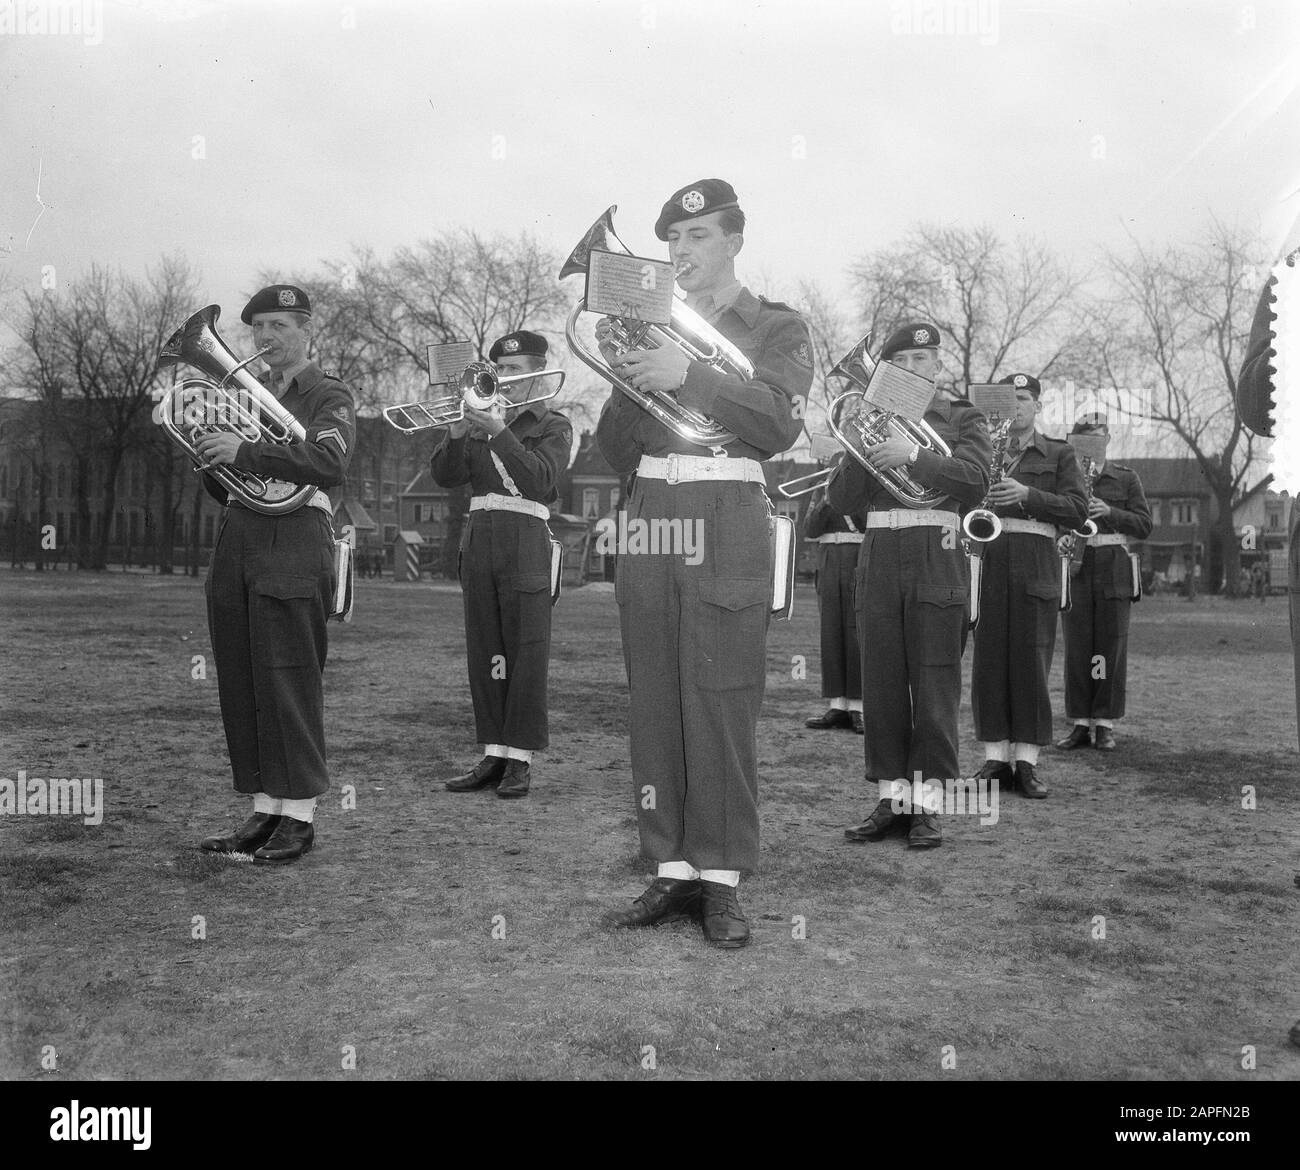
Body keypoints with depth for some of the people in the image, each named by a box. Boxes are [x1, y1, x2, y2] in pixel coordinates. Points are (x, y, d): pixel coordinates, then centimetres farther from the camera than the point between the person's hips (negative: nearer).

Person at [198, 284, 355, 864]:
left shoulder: (329, 396, 1)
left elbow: (330, 462, -19)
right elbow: (223, 487, 21)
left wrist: (246, 452, -23)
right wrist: (209, 450, 0)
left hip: (292, 549, -7)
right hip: (236, 541, 7)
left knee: (288, 682, -6)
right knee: (240, 685, 7)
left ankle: (299, 817, 2)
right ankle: (264, 811, 15)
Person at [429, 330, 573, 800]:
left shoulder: (553, 426, 6)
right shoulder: (481, 419, 17)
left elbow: (541, 478, -14)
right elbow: (444, 476, 5)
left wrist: (499, 432, -21)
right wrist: (456, 432, -12)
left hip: (525, 543, -5)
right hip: (478, 540, 5)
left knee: (526, 653, -5)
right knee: (484, 652, 5)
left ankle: (520, 758, 0)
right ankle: (493, 754, 11)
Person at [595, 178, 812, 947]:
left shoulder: (778, 328, 9)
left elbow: (781, 422, -10)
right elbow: (617, 452, 16)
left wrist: (691, 376, -17)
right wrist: (625, 382, -1)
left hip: (728, 523, -4)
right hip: (650, 517, 4)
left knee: (721, 705, -6)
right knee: (656, 704, 3)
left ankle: (722, 879, 3)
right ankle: (672, 870, 11)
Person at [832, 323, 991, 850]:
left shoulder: (963, 418, 8)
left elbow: (974, 481, -11)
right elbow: (840, 500, 8)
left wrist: (914, 455, -22)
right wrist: (858, 451, -7)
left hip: (936, 557, -3)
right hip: (879, 556, 3)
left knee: (935, 685, -4)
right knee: (882, 685, 3)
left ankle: (928, 803, 2)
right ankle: (890, 797, 11)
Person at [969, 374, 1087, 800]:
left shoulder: (1059, 453, 12)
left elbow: (1078, 509, 1)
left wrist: (1027, 495, -13)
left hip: (1034, 562, -2)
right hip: (986, 558, 2)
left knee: (1031, 660, -4)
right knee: (989, 659, -1)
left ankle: (1027, 762, 2)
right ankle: (995, 758, 5)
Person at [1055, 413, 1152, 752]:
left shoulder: (1126, 478, 10)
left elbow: (1144, 526, 3)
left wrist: (1110, 512, -13)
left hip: (1114, 571, 0)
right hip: (1074, 570, 0)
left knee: (1111, 648, -1)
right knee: (1077, 649, 0)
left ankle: (1105, 724, 5)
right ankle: (1080, 724, 6)